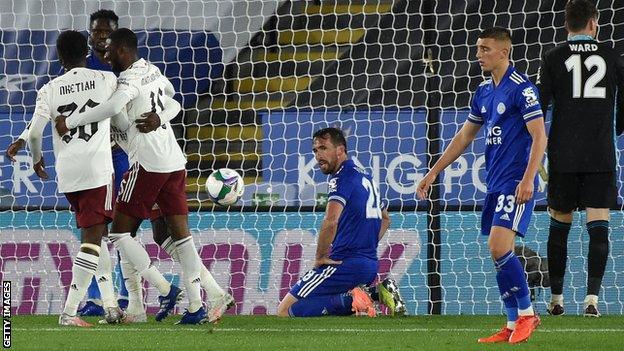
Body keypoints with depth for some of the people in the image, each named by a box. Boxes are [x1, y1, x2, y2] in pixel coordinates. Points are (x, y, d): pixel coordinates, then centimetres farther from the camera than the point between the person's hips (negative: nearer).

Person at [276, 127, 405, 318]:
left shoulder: (342, 176, -10)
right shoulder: (366, 177, 20)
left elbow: (331, 221, -25)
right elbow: (385, 219, 34)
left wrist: (321, 257, -13)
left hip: (346, 264, -9)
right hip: (370, 265, 9)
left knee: (286, 311, -8)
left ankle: (350, 301, -20)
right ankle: (375, 292, 5)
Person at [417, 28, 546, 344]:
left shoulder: (521, 87, -10)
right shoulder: (484, 91, 15)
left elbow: (539, 136, -14)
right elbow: (464, 136, 23)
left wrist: (528, 179, -23)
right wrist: (433, 173, 23)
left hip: (516, 183, -8)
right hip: (495, 183, 8)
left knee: (499, 247, -18)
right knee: (498, 254, 5)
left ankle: (526, 313, -5)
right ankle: (514, 325, 10)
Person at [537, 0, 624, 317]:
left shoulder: (554, 58, 0)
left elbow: (539, 105, -2)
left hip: (563, 156, 0)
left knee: (559, 225, 12)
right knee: (598, 225, -3)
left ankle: (556, 298, 16)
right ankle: (592, 295, -15)